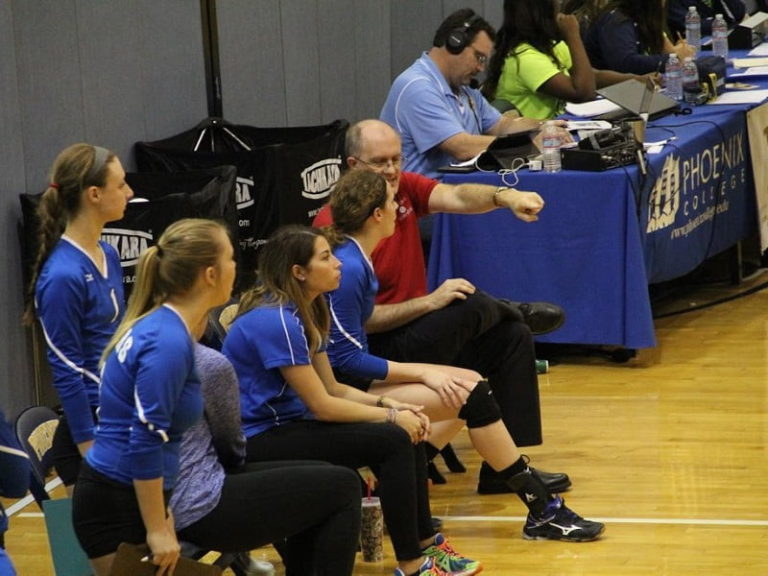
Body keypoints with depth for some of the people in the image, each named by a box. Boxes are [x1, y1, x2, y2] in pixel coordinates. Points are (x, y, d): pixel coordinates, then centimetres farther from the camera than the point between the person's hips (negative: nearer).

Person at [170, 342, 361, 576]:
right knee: (342, 487, -1)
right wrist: (233, 463, 20)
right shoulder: (212, 363, -16)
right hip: (199, 507, -9)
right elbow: (230, 444, 0)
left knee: (318, 478, 20)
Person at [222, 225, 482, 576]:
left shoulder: (306, 313, 9)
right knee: (393, 441, -18)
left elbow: (334, 389, 12)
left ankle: (426, 545, 10)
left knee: (407, 432, 0)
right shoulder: (275, 321, -21)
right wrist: (391, 415, -10)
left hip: (284, 424, 10)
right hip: (256, 443, -10)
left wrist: (393, 407, -3)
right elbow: (321, 405, -19)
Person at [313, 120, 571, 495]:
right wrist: (430, 302, -29)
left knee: (512, 336, -4)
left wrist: (504, 196, -38)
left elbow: (457, 197, -17)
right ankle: (512, 310, 15)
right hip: (374, 350, -8)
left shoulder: (405, 189, 1)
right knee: (470, 305, -24)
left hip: (419, 330, 8)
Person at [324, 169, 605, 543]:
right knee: (470, 395, -14)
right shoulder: (347, 269, -22)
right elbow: (346, 360, -21)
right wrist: (422, 372, -15)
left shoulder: (353, 257, 7)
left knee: (469, 385, 12)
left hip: (355, 381, 11)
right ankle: (544, 513, -6)